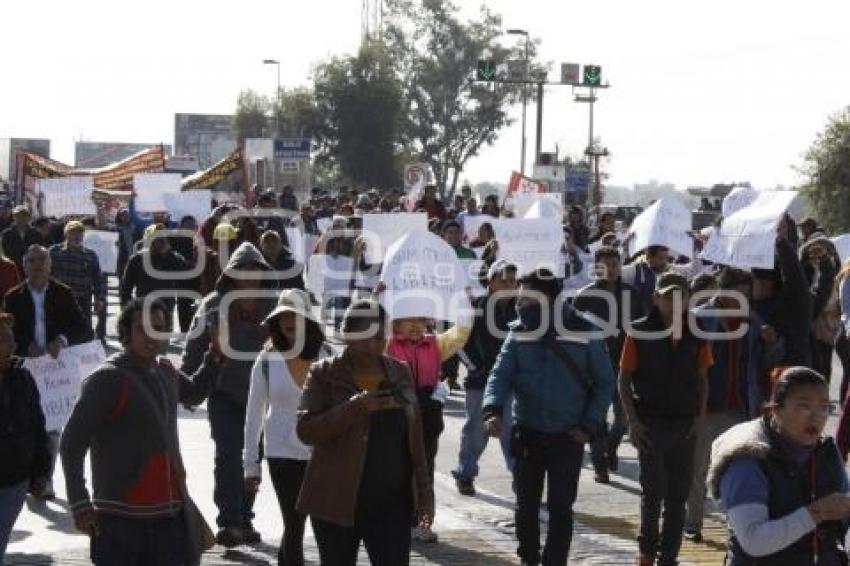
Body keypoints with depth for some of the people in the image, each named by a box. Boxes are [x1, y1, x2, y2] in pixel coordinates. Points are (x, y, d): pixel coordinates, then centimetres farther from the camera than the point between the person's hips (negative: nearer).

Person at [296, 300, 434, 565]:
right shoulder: (324, 374, -3)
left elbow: (415, 436, 11)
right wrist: (355, 407, -24)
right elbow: (306, 430, -13)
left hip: (392, 503, 2)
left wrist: (424, 492, 5)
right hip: (337, 503, -2)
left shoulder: (400, 373, 8)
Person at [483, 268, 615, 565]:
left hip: (567, 437, -3)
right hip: (526, 433, 3)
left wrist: (589, 425, -10)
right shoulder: (519, 334, -1)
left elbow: (604, 383, -1)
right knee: (526, 504, 13)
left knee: (560, 507, 0)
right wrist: (493, 409, -29)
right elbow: (501, 373, -10)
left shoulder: (584, 334, -8)